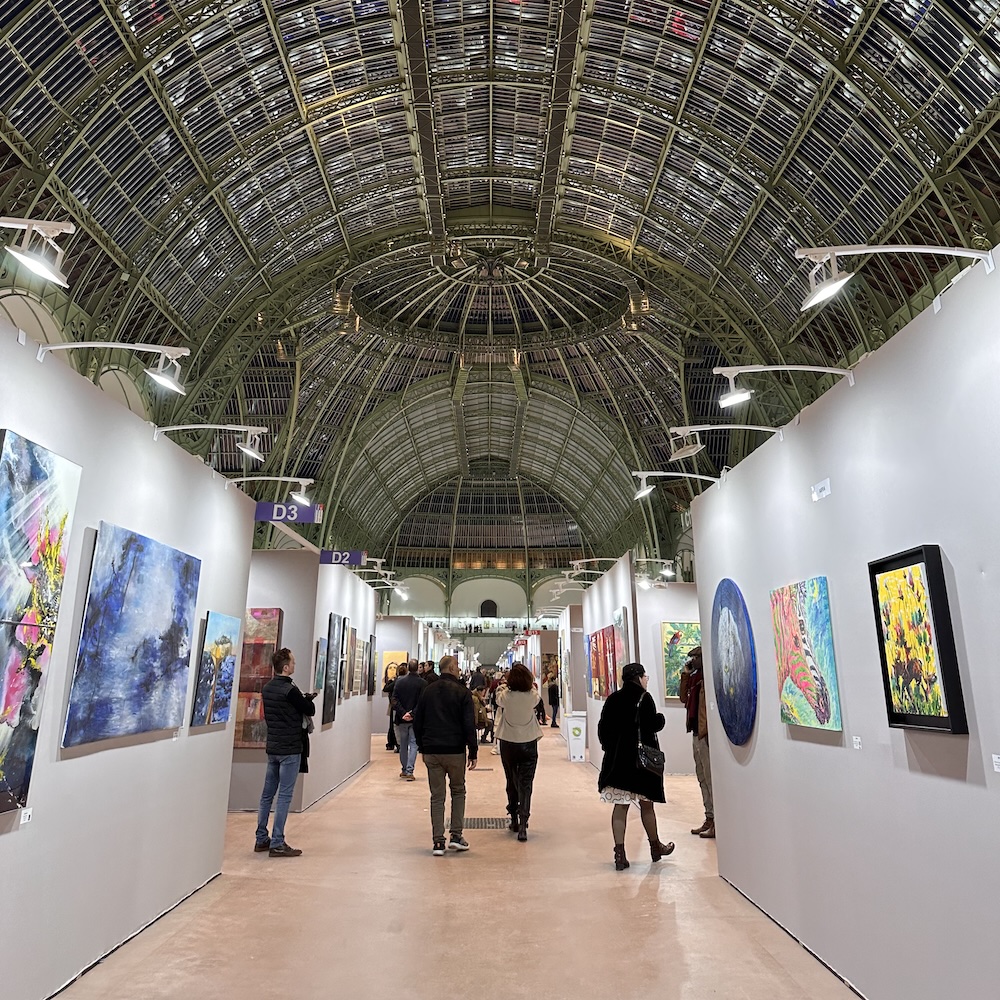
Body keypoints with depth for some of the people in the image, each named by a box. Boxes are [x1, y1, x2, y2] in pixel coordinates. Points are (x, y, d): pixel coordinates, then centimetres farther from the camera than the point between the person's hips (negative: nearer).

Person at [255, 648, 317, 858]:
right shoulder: (290, 690, -19)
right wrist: (309, 698, 10)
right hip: (290, 749, -8)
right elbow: (310, 711, -10)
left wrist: (304, 699, 7)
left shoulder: (267, 688, 7)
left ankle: (262, 839, 22)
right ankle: (277, 844, 2)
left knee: (267, 794, 14)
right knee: (284, 796, -2)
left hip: (272, 747, 8)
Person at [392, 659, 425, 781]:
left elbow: (394, 699, -6)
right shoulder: (422, 683, -8)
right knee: (413, 744, 3)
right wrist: (412, 713, -13)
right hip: (416, 719, -2)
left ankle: (404, 770, 24)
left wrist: (402, 713, -10)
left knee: (403, 744, 16)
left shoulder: (399, 681, -2)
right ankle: (409, 771, -5)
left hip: (402, 718, 2)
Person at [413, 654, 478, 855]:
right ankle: (456, 836, 10)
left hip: (431, 751, 3)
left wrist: (422, 747, 18)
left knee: (437, 797, 8)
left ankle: (438, 842, 6)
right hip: (455, 750, -3)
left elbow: (417, 722, 10)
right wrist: (473, 752, -3)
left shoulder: (427, 691, 6)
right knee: (458, 791, 15)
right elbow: (469, 724, -9)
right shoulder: (461, 691, -6)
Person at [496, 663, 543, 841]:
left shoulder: (506, 695, -13)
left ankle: (514, 819, 29)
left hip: (508, 744, 1)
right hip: (529, 744, -1)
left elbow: (498, 699, 10)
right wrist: (531, 684, 26)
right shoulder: (532, 696, -13)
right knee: (526, 784, 1)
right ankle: (522, 825, -9)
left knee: (511, 783, 17)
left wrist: (503, 685, 25)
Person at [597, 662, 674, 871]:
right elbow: (652, 726, -17)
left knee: (620, 806, 7)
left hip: (616, 759, 4)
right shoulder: (643, 698, -11)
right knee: (646, 805, 13)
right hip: (641, 759, -4)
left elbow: (602, 728, 6)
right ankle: (655, 847, 32)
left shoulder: (613, 699, 5)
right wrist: (661, 718, 3)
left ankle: (620, 854, 4)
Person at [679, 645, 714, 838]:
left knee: (711, 778, -3)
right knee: (703, 778, 14)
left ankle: (717, 821, 5)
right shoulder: (696, 677, 14)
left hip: (706, 734, -9)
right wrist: (685, 674, 9)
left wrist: (708, 731, -22)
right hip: (697, 733, 9)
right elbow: (684, 698, 15)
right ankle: (709, 818, 23)